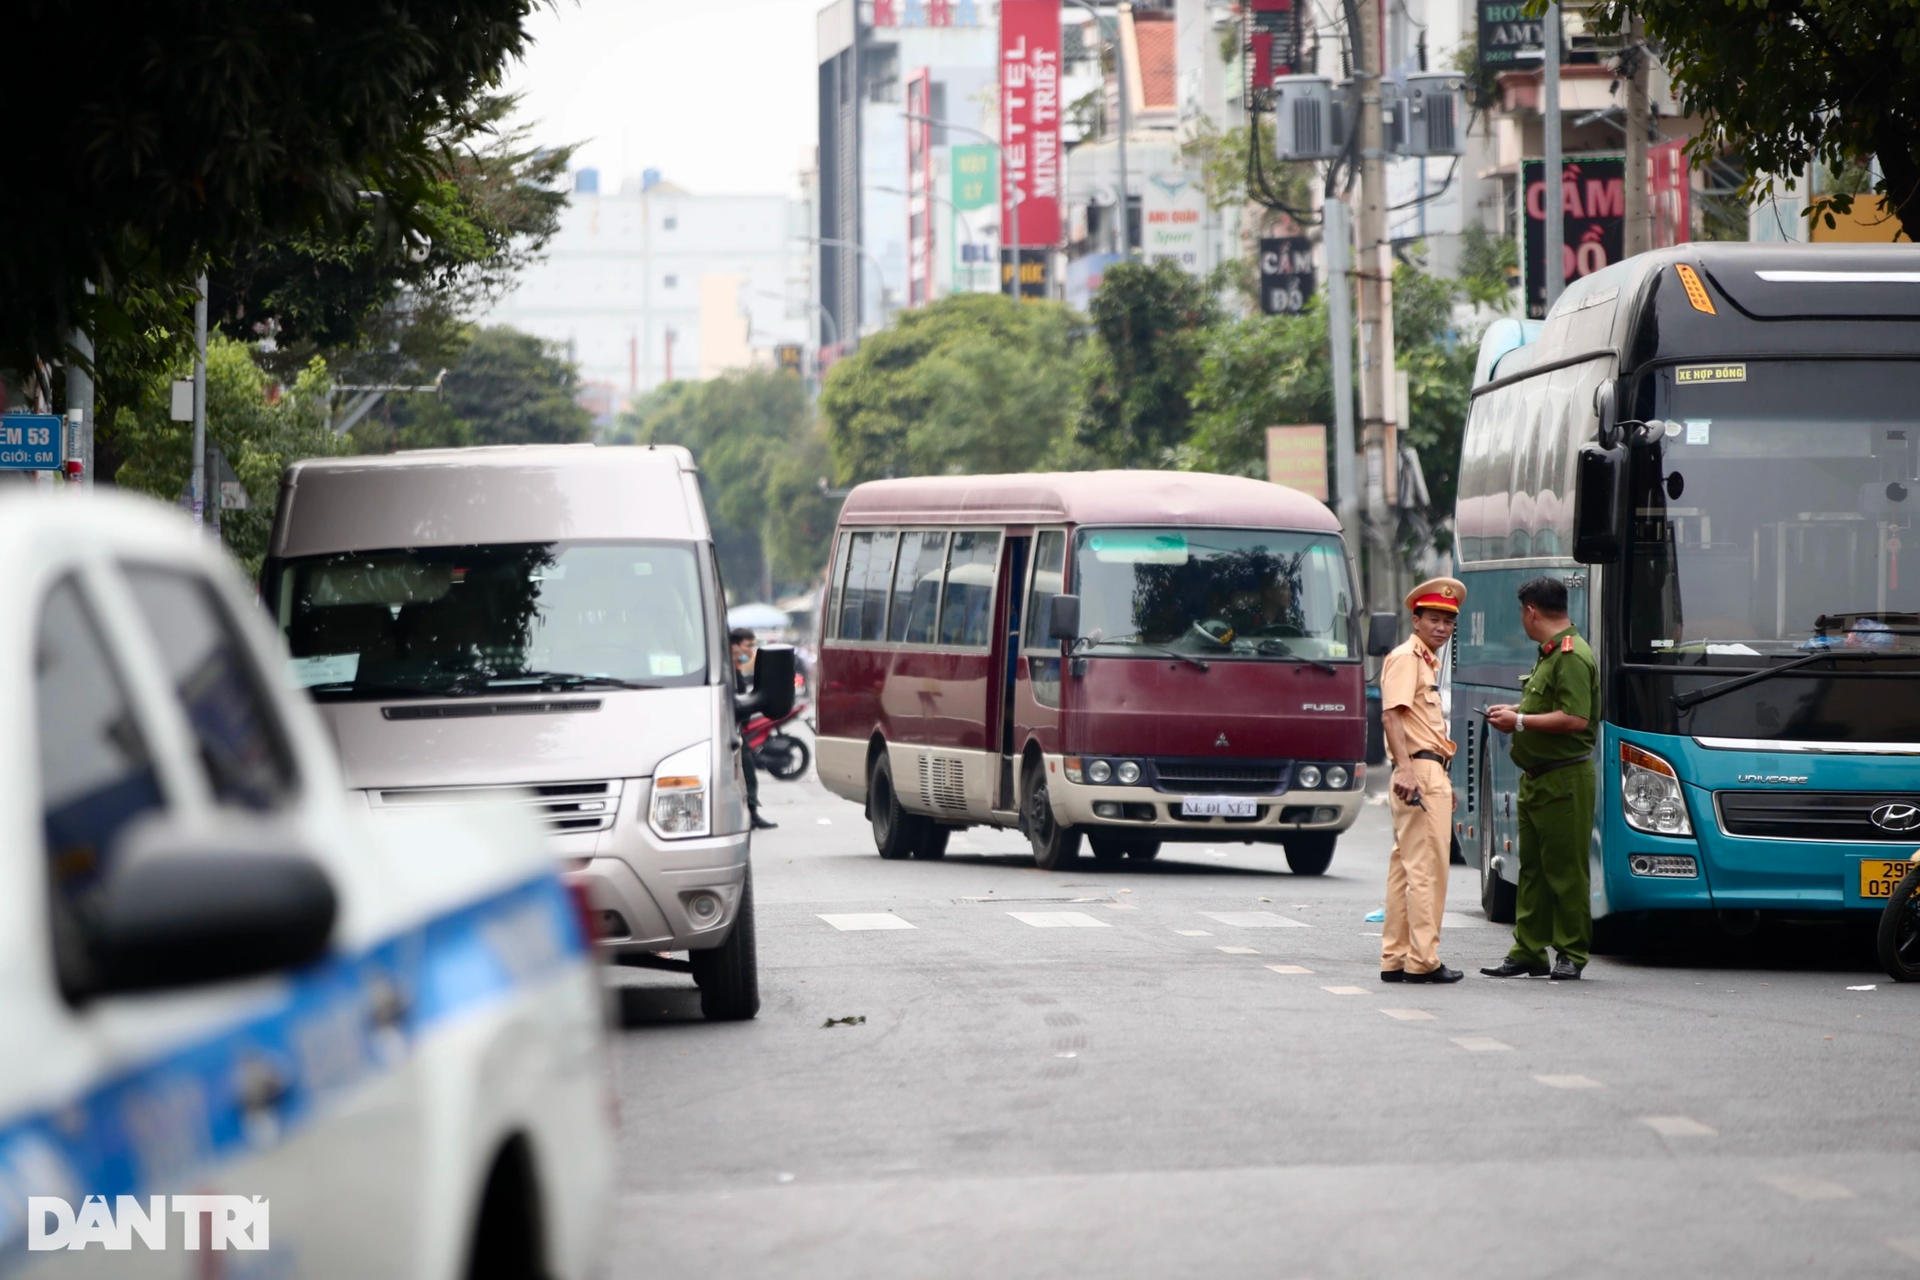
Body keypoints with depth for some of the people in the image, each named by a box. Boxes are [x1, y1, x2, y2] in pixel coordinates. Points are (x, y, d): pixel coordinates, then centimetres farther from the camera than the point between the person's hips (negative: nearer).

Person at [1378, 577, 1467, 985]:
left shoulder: (1426, 661, 23)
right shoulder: (1405, 658, -8)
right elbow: (1392, 714, -19)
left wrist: (1443, 781, 27)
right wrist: (1406, 769, -29)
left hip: (1430, 772, 10)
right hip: (1420, 771, -10)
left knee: (1406, 867, 10)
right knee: (1426, 867, -10)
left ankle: (1395, 959, 13)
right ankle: (1423, 959, -10)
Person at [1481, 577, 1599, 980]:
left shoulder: (1572, 656, -16)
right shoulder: (1548, 654, 16)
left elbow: (1575, 719, -24)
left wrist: (1520, 720, -17)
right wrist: (1515, 713, 15)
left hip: (1565, 779, -10)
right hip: (1536, 777, 10)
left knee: (1565, 870, -4)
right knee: (1532, 868, 11)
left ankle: (1572, 954, 2)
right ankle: (1527, 952, 14)